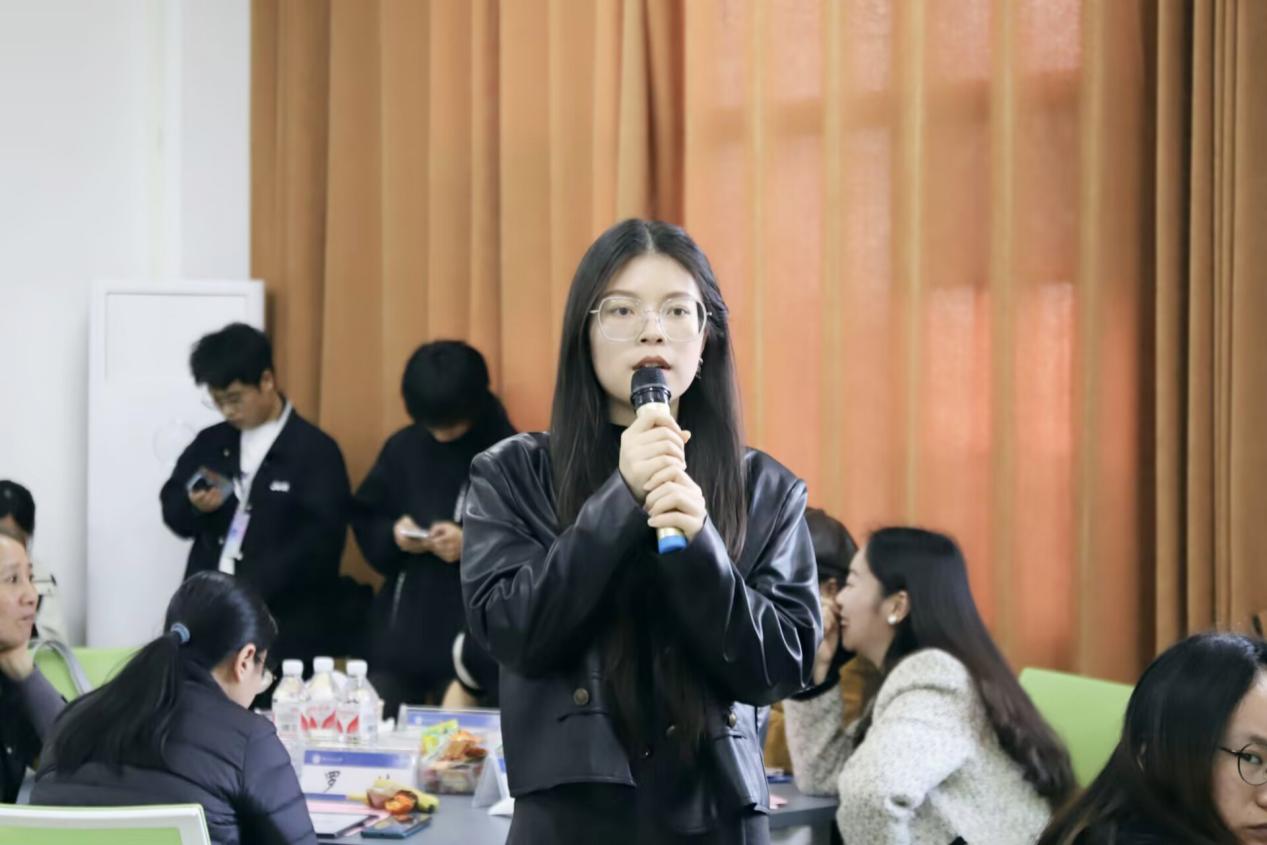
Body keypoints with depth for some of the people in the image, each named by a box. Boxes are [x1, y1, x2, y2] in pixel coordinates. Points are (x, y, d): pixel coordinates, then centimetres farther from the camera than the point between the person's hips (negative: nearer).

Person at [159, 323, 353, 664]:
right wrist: (194, 506, -9)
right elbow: (172, 509, 16)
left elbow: (319, 542, -12)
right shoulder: (211, 443, 13)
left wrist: (251, 592, -19)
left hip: (284, 628, -5)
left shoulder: (314, 450, -5)